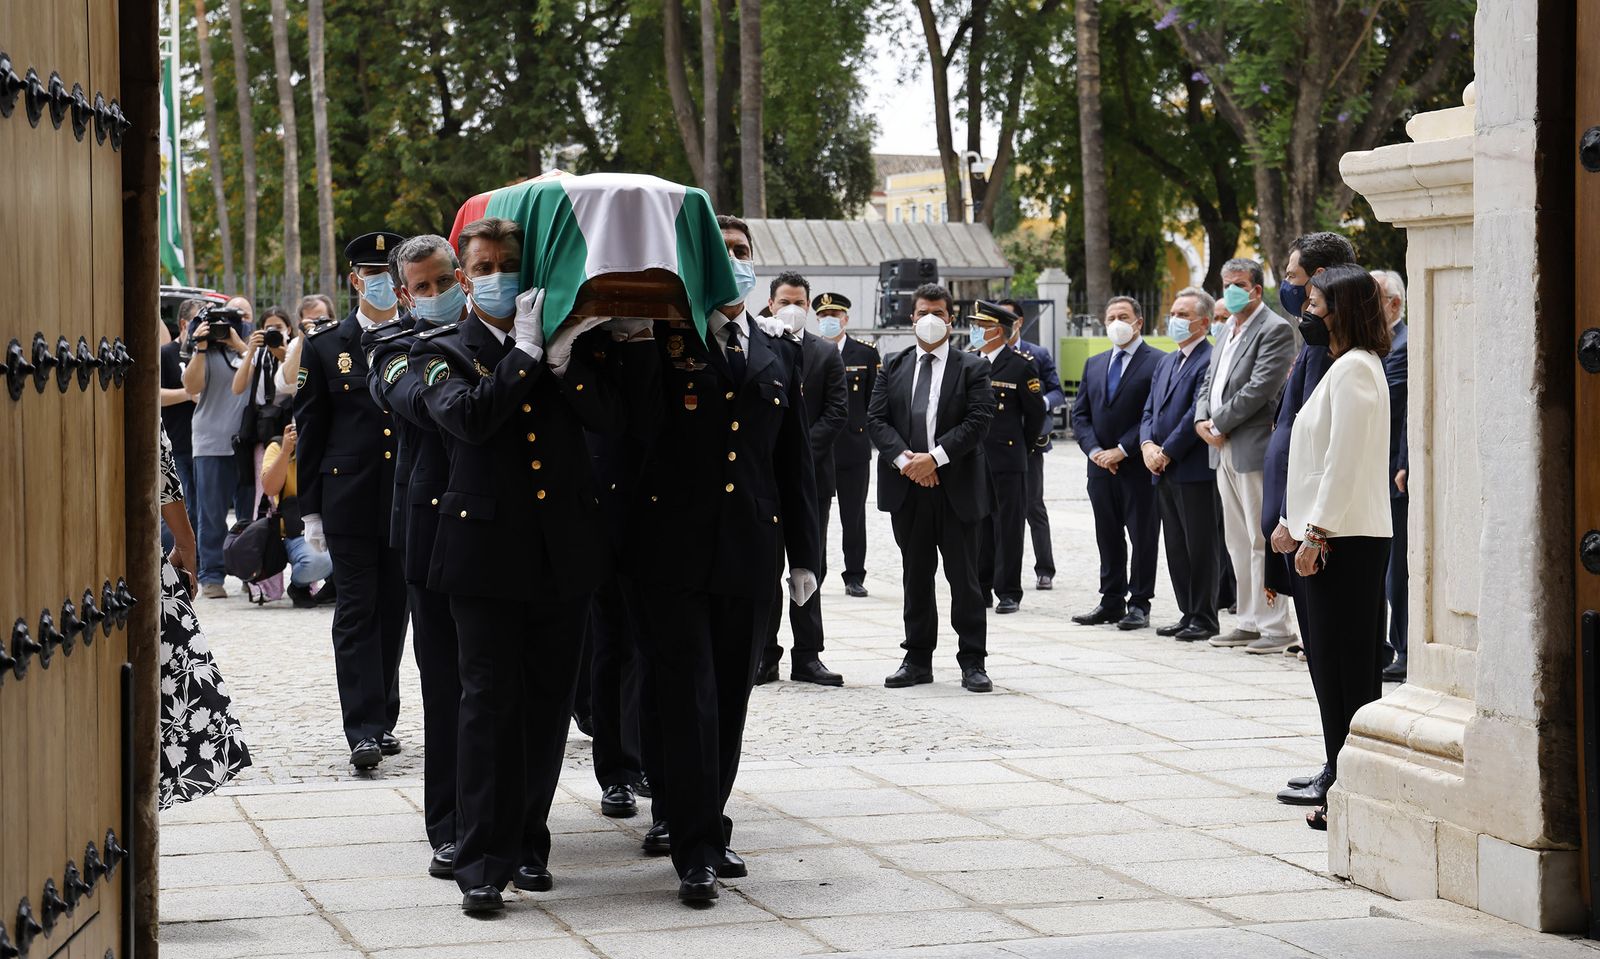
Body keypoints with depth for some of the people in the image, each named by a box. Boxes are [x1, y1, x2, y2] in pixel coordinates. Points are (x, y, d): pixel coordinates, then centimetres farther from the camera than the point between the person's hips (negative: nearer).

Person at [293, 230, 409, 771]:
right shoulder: (324, 348, 4)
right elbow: (309, 432, 5)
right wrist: (310, 509, 1)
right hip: (350, 499, -1)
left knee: (394, 610, 8)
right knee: (357, 613, -5)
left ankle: (382, 719, 19)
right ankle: (364, 730, -7)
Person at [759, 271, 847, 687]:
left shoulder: (826, 353, 6)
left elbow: (838, 411, 0)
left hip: (811, 474, 1)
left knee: (810, 567, 4)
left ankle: (807, 656, 9)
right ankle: (764, 656, 7)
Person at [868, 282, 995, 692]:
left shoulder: (971, 367, 2)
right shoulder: (893, 366, 11)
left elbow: (979, 420, -8)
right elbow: (876, 419, 3)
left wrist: (935, 457, -16)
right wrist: (904, 459, -12)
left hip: (957, 488, -3)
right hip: (907, 488, 3)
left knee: (965, 578, -1)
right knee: (916, 577, 9)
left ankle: (972, 662, 4)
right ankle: (918, 659, 16)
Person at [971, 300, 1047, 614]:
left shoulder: (1021, 365, -6)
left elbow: (1036, 412, 0)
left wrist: (1024, 448, 7)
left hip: (1007, 462, -5)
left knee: (1008, 527, -1)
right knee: (978, 527, 9)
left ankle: (1008, 592, 4)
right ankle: (981, 590, 16)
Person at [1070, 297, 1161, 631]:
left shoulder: (1157, 362, -6)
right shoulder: (1094, 364, 15)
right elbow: (1080, 414, 13)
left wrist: (1122, 450, -15)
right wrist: (1094, 450, -4)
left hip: (1139, 466, -6)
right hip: (1101, 466, 6)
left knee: (1143, 537, 0)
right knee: (1108, 538, 10)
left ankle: (1139, 604, 5)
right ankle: (1111, 601, 17)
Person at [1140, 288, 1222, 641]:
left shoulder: (1209, 361, -11)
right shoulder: (1166, 362, 18)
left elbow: (1197, 414, -17)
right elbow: (1150, 410, 17)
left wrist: (1167, 453, -14)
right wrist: (1147, 444, -1)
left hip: (1196, 470, -9)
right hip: (1164, 472, 9)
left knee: (1200, 547, -3)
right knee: (1176, 549, 12)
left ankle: (1204, 619, 3)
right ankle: (1188, 615, 18)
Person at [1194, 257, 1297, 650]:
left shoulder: (1275, 330, -10)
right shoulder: (1228, 331, 19)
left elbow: (1260, 388, -18)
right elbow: (1210, 382, 21)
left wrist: (1220, 423, -13)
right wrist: (1202, 420, 1)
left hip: (1254, 448, -9)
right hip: (1224, 452, 9)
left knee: (1262, 540, -8)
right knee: (1238, 542, 13)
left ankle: (1276, 628, -5)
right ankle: (1250, 622, 19)